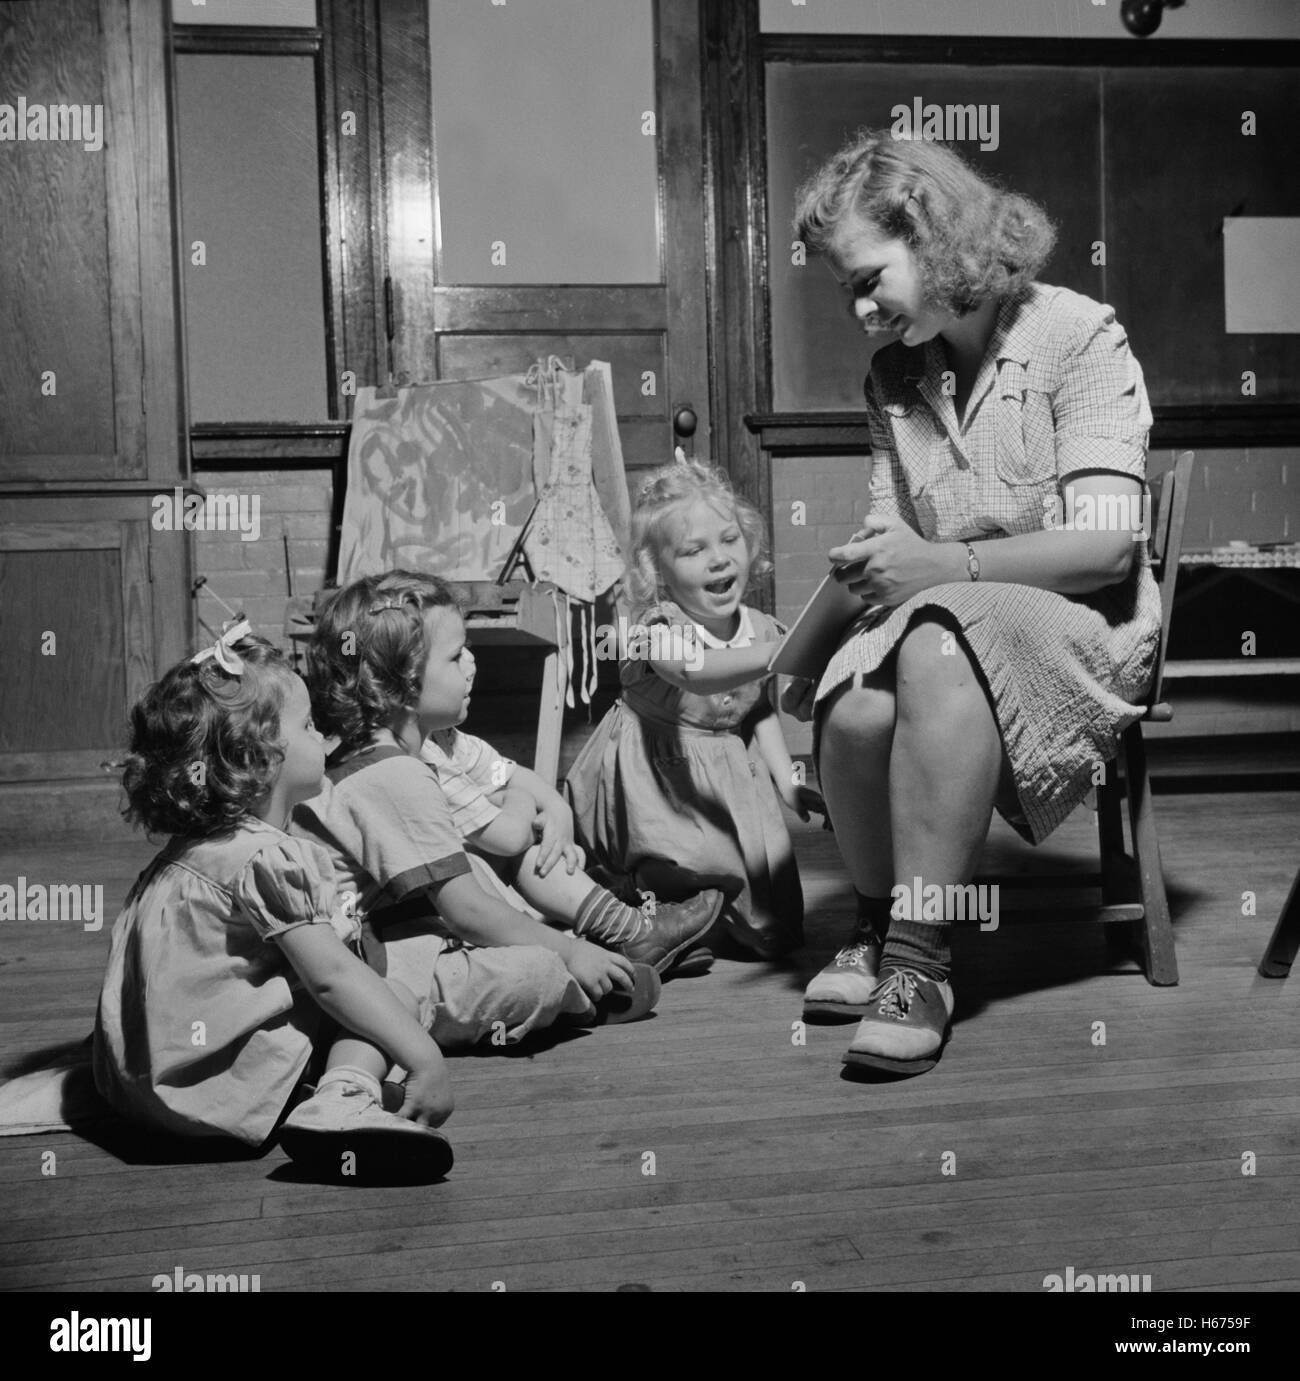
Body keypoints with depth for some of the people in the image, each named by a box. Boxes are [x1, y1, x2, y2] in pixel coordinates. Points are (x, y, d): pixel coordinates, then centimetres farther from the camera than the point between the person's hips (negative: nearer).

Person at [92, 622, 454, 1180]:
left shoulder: (188, 851, 13)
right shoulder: (271, 859, -17)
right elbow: (331, 975, -19)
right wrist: (425, 1059, -17)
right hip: (211, 1078, -9)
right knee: (394, 999, -9)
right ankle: (345, 1101, -27)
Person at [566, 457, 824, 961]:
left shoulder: (761, 631, -3)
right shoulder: (657, 628, -22)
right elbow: (697, 673, -45)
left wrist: (787, 779, -3)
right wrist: (781, 652, -55)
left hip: (732, 777, 5)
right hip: (657, 775, -5)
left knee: (773, 931, 4)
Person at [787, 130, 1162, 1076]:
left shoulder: (1079, 337, -7)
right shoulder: (894, 376, 11)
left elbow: (1108, 543, -16)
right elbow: (891, 533, 10)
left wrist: (948, 563, -26)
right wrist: (858, 569, -14)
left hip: (1082, 624, -4)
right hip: (941, 624, 4)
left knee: (940, 653, -38)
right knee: (852, 709, -30)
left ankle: (921, 960, -33)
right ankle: (877, 922, -3)